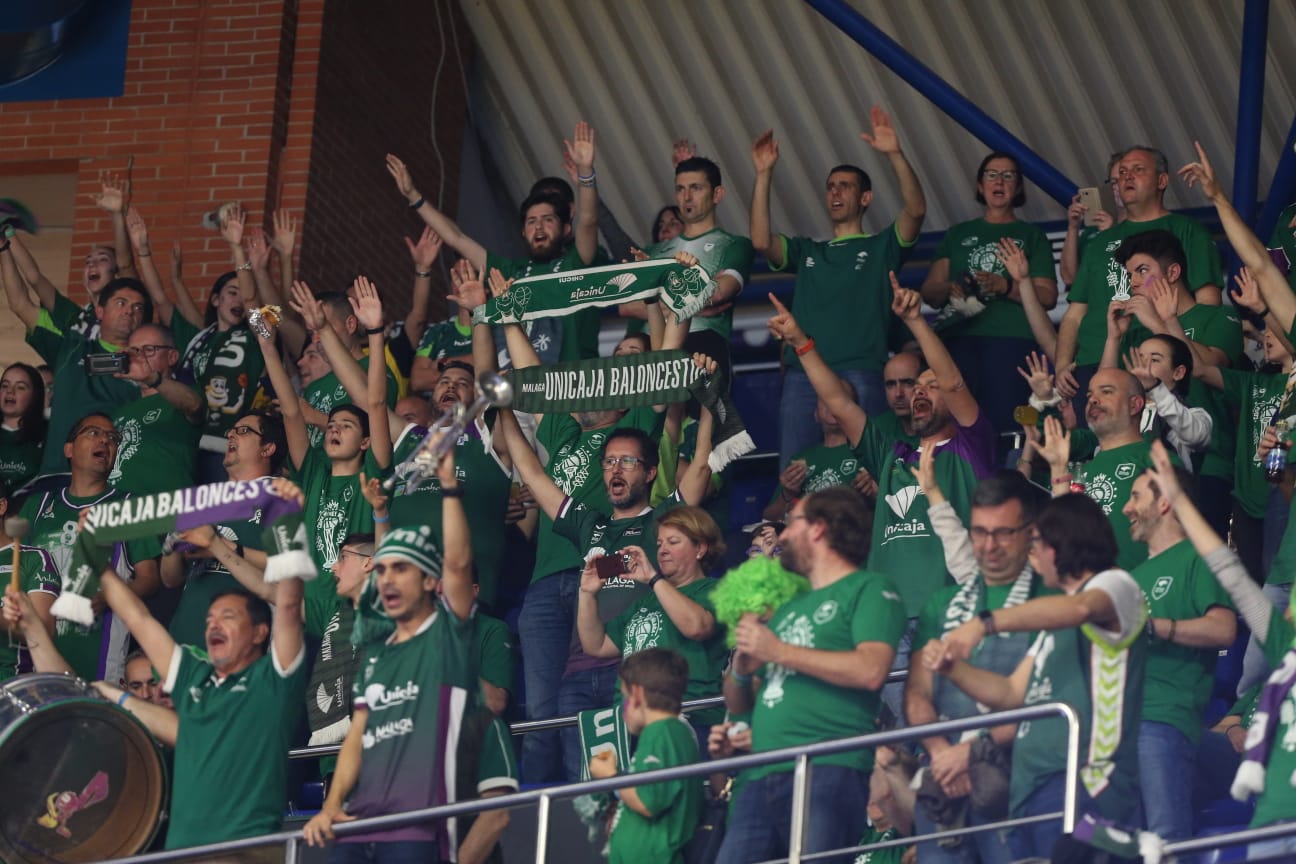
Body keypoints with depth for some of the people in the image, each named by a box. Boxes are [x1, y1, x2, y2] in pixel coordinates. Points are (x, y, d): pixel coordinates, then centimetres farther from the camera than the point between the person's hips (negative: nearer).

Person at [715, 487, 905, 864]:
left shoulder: (869, 589, 5)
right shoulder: (788, 608, 28)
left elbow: (870, 671, -13)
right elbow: (738, 703, 30)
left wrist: (777, 651, -6)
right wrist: (742, 667, 6)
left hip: (828, 774, -7)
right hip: (761, 779, 7)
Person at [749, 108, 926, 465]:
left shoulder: (881, 247, 15)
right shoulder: (807, 251, 25)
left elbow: (916, 210, -2)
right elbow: (761, 241, 7)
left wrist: (895, 155, -14)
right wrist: (764, 175, 1)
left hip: (859, 373, -3)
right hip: (802, 375, 3)